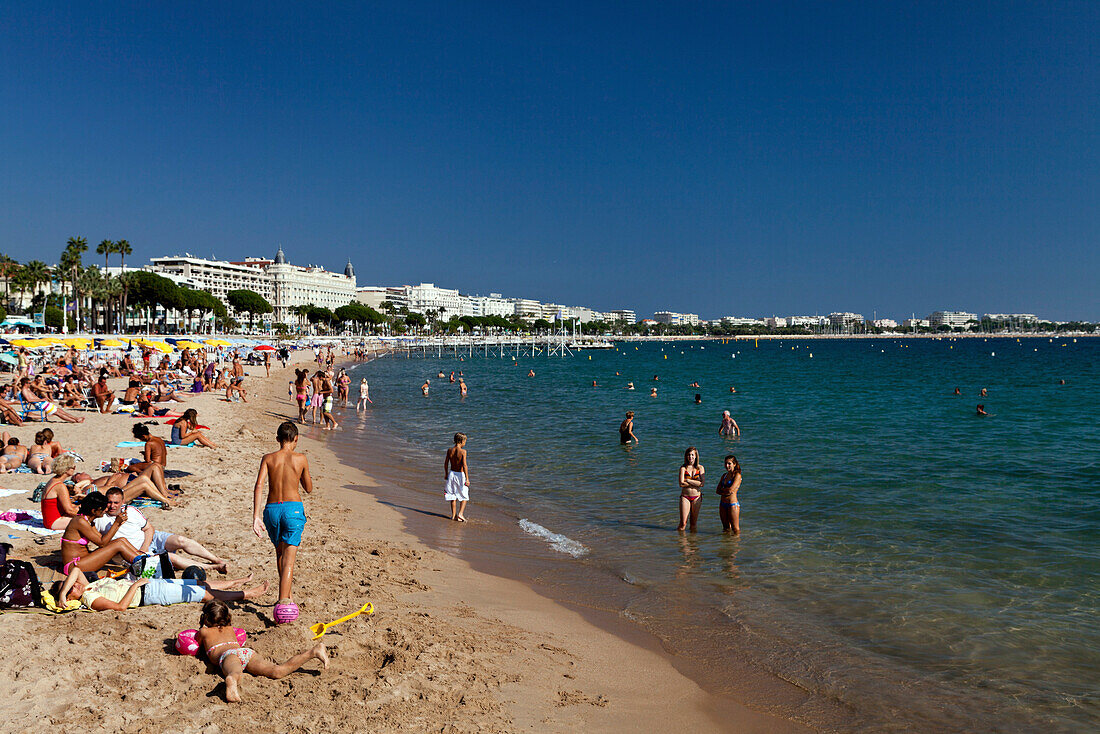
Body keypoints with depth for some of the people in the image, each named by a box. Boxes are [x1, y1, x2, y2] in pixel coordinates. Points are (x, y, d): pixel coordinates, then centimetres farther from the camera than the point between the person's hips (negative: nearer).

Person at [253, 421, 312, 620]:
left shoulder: (268, 458, 4)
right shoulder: (301, 459, 2)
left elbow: (259, 485, -8)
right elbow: (309, 488, 12)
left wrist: (256, 516, -11)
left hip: (271, 509, 3)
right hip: (293, 508, -2)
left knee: (280, 552, 23)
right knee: (289, 558, -6)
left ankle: (287, 595, 36)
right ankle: (283, 600, -21)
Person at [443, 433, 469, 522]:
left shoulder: (449, 450, -2)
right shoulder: (463, 451, -16)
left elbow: (446, 464, 5)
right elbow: (464, 466, -20)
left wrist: (446, 474, 19)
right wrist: (467, 479, -17)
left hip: (451, 474, 5)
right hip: (460, 475, -4)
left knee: (453, 496, 17)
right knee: (464, 496, 12)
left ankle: (453, 515, 23)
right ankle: (460, 514, 0)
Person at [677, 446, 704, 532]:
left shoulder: (700, 467, 1)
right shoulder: (683, 467, -2)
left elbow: (703, 483, -11)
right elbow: (681, 484, -13)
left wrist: (688, 481, -11)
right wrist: (696, 483, -10)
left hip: (696, 497, 1)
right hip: (685, 496, -1)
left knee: (693, 523, 7)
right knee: (683, 523, -6)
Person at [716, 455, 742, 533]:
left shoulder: (737, 475, -8)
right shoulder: (724, 475, 12)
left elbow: (730, 490, -19)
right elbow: (717, 491, 8)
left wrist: (722, 489, 0)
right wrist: (726, 492, -10)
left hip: (732, 504, -7)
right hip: (723, 504, 7)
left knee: (735, 529, -1)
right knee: (726, 528, 15)